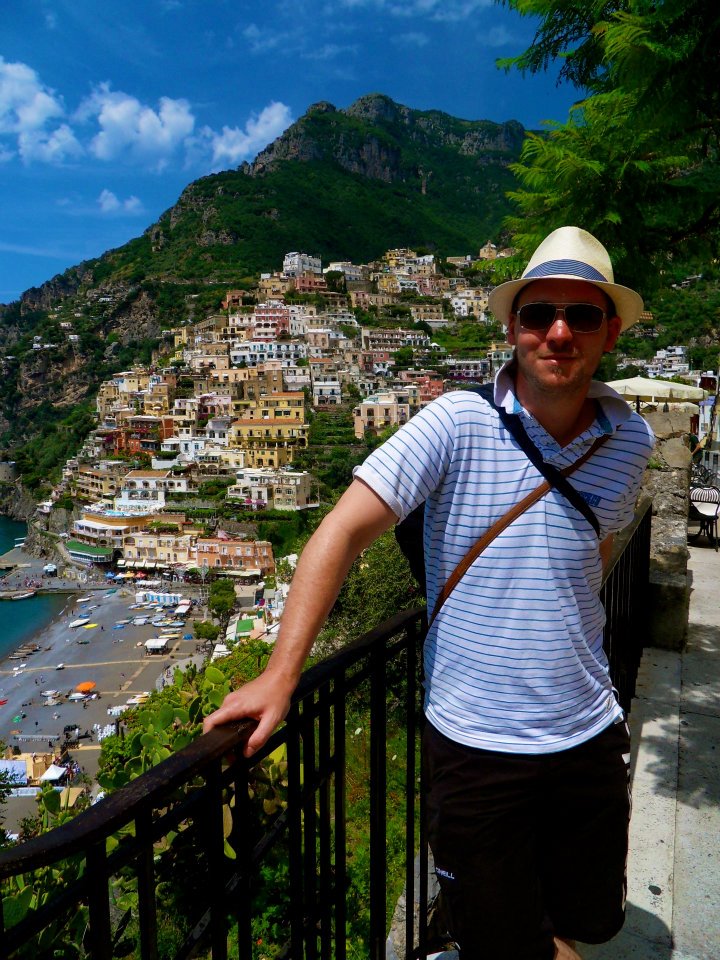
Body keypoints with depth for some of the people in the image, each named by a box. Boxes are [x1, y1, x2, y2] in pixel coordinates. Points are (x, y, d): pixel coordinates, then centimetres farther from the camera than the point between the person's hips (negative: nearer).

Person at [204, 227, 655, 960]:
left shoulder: (629, 440, -1)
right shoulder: (458, 423, -17)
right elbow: (345, 529, -21)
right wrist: (278, 676, -26)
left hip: (590, 734, 5)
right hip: (474, 743, -4)